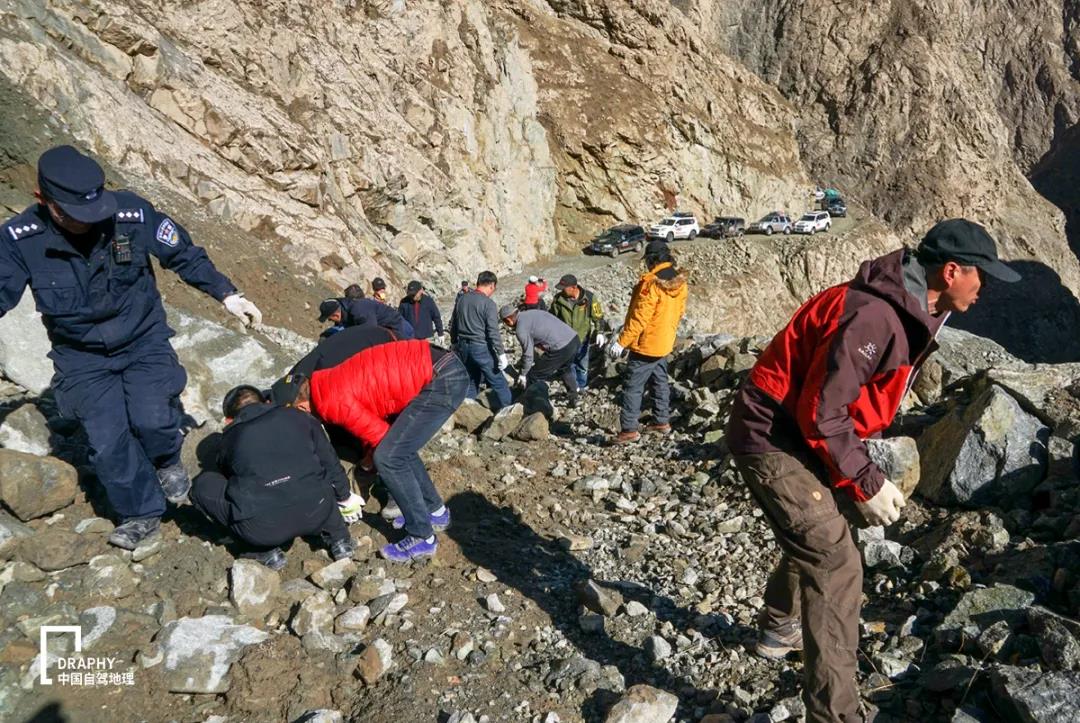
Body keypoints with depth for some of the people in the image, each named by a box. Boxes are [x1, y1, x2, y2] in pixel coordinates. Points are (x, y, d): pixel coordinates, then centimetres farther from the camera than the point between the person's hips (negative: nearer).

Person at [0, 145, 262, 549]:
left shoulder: (132, 213, -18)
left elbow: (184, 255, -5)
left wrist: (226, 294, -7)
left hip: (143, 339, -1)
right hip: (82, 356, 1)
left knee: (151, 419, -19)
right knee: (106, 441, -5)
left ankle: (167, 461, 18)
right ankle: (141, 513, 19)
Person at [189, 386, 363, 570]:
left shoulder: (230, 438, 18)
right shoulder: (298, 417, 17)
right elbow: (330, 462, 24)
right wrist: (345, 498, 40)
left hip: (261, 530, -3)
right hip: (316, 515, 3)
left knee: (202, 485, 20)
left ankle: (265, 551, 15)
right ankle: (339, 539, 25)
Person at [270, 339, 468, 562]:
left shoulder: (333, 402, -12)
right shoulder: (331, 383, 15)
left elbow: (380, 436, -3)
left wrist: (371, 460, 16)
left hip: (442, 379, -10)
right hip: (444, 368, 10)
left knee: (388, 458, -5)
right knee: (399, 448, 20)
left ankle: (422, 538, 5)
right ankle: (435, 512, 32)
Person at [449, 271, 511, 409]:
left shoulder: (462, 300, 7)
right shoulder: (488, 303, -14)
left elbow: (453, 325, 15)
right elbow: (493, 332, -17)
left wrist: (455, 344, 26)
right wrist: (501, 354, -12)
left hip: (463, 347, 7)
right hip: (481, 348, -7)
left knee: (471, 382, 18)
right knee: (498, 383, 4)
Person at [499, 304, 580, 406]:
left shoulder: (521, 329, -8)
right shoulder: (532, 312, 16)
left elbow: (528, 354, -3)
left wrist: (523, 374, 12)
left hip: (561, 349, -9)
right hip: (574, 338, 9)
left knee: (535, 377, 8)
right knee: (565, 369, 35)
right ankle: (573, 399, 46)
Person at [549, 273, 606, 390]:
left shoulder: (589, 297, -18)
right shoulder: (558, 299, -14)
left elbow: (598, 316, -8)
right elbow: (553, 318, 0)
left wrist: (599, 332, -18)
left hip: (582, 338, 0)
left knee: (582, 365, 17)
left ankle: (582, 387, 38)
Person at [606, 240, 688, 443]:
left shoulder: (651, 282, -22)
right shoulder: (680, 282, 2)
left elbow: (639, 317, -24)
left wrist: (621, 342, -20)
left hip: (645, 345, -8)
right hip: (664, 343, 8)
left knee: (632, 387, -3)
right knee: (660, 382, 20)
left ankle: (629, 429, -2)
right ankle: (662, 421, 29)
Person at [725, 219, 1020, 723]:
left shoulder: (911, 310, 6)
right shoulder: (873, 316, -27)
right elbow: (821, 413, -25)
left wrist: (868, 470, 11)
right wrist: (866, 484, -17)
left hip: (801, 434, 11)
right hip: (773, 438, -11)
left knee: (812, 540, 28)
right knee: (834, 562, -12)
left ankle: (779, 629, 52)